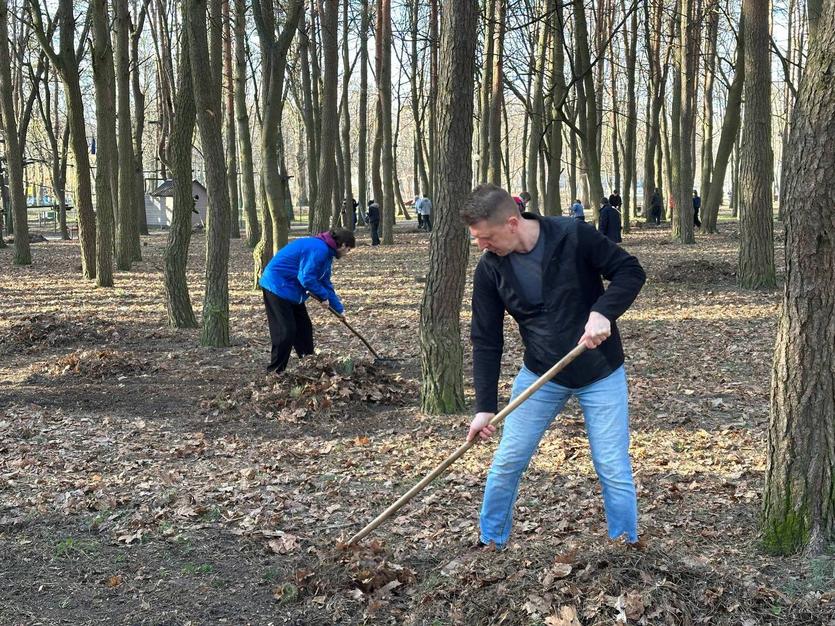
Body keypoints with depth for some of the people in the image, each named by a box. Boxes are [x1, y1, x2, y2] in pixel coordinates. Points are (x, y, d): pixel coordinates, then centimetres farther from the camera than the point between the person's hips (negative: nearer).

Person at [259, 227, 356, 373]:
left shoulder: (326, 251, 11)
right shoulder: (319, 249, -23)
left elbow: (325, 282, 17)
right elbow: (306, 278, -26)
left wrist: (339, 309, 16)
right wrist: (324, 296, -13)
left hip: (290, 289, 11)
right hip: (278, 286, -11)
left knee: (304, 326, 14)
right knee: (286, 331, -9)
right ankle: (275, 372, -2)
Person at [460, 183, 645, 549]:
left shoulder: (574, 237, -19)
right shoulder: (490, 268, -10)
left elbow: (631, 271, -11)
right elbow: (486, 340, -6)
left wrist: (603, 312, -28)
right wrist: (484, 406, -10)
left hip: (600, 373, -2)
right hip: (540, 375, 3)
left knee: (614, 470, 1)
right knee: (506, 463, 4)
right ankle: (491, 543, 24)